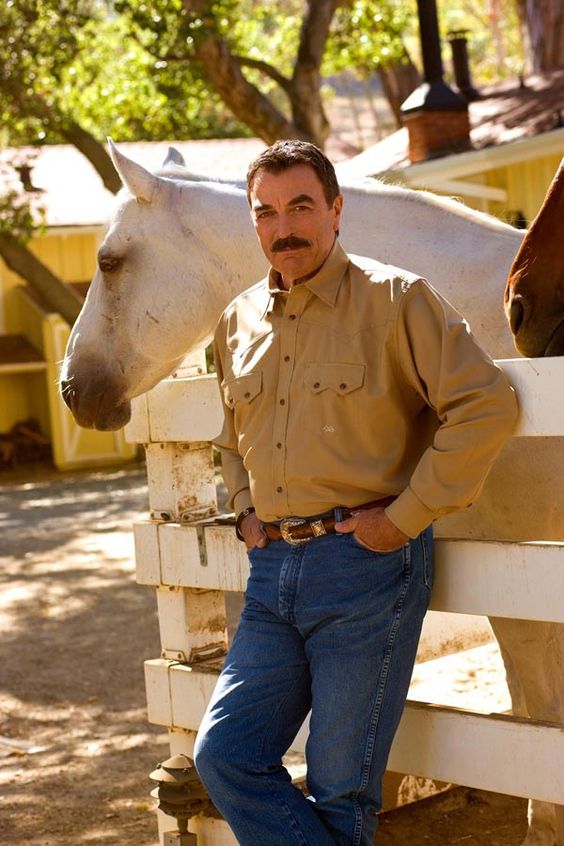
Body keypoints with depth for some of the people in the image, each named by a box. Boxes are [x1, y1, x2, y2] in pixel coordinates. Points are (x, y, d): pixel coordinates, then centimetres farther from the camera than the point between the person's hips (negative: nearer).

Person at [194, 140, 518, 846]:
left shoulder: (395, 299, -6)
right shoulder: (239, 321, 13)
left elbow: (485, 406, -12)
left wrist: (406, 517, -14)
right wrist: (245, 509, 12)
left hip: (367, 564, -6)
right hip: (272, 570, 6)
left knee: (340, 787, 3)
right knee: (223, 755, 2)